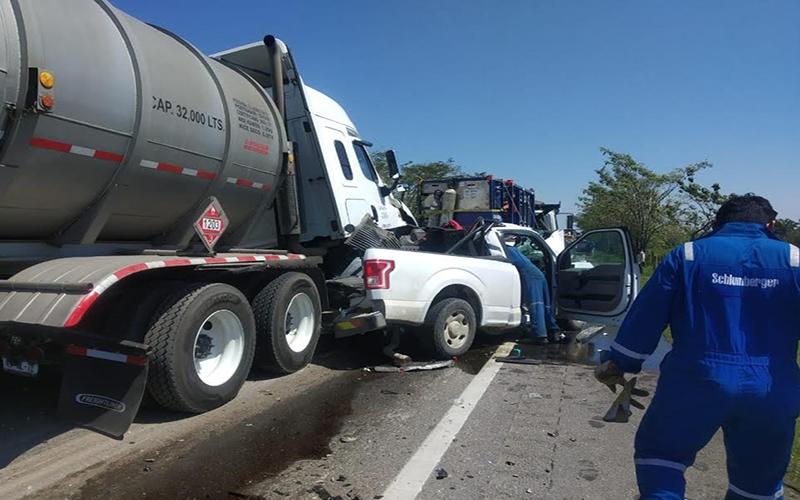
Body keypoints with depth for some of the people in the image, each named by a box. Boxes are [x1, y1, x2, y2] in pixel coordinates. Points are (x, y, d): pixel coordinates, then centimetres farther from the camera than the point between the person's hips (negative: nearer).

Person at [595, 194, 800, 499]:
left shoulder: (689, 255, 0)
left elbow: (645, 317, -1)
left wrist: (617, 364, 9)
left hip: (696, 382, -2)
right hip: (772, 393, 3)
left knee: (658, 454, 18)